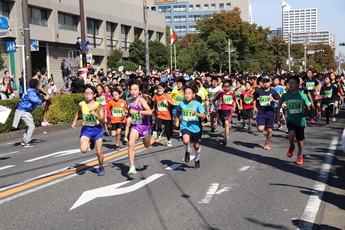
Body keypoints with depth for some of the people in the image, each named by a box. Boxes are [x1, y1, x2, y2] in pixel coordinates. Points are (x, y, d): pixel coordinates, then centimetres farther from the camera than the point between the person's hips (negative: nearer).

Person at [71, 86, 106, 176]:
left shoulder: (98, 105, -11)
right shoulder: (81, 104, -6)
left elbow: (102, 121, -13)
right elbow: (78, 112, 18)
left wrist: (96, 115, -29)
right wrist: (74, 122, 11)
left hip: (97, 129, -1)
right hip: (86, 129, 1)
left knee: (98, 152, 3)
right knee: (83, 150, -19)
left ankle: (101, 167, 32)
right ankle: (90, 142, 16)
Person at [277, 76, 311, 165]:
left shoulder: (302, 95, -9)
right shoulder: (286, 95, -5)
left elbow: (308, 109, -4)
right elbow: (280, 102, 17)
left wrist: (304, 104, -25)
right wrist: (278, 112, 15)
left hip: (300, 120, 0)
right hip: (290, 119, 0)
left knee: (300, 140, 10)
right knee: (292, 133, -27)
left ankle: (300, 155, 35)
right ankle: (291, 146, 5)